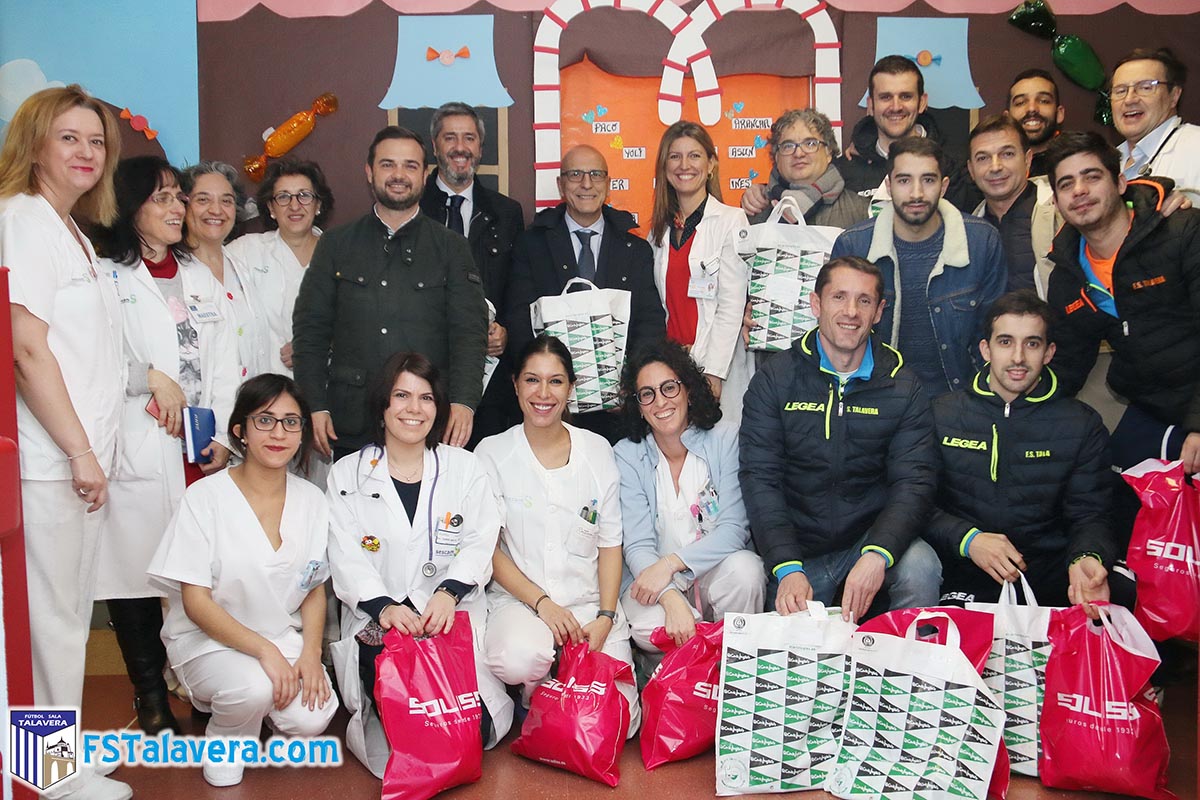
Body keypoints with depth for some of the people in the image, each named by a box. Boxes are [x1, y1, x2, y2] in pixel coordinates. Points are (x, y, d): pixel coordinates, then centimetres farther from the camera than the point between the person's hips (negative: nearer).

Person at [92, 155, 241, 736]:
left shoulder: (201, 278, 19)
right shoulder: (105, 275, 0)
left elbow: (224, 365, 13)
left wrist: (222, 437, 3)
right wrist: (152, 377, -13)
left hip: (201, 453, 4)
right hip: (137, 450, -4)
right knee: (136, 568, 2)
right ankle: (151, 697, 16)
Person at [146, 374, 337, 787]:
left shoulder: (312, 500, -1)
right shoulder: (206, 497, -13)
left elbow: (315, 590, 6)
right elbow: (196, 602, -14)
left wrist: (310, 652, -11)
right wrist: (264, 650, -25)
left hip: (285, 636, 4)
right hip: (209, 638, -3)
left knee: (310, 720, -21)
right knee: (254, 687, -33)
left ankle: (259, 706, 14)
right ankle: (223, 742, 2)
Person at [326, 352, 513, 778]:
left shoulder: (466, 467, 11)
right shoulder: (347, 475, 9)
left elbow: (480, 543, 3)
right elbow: (347, 559, 0)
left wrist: (449, 591, -16)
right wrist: (384, 607, -18)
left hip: (453, 616, 0)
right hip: (378, 622, 0)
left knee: (477, 726, -22)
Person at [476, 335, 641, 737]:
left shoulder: (598, 450, 8)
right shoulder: (492, 453, 1)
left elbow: (610, 542, 7)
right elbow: (488, 549, -2)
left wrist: (605, 617, -6)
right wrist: (541, 602, -14)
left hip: (590, 603, 2)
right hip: (517, 599, -2)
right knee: (521, 658, -35)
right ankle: (534, 696, 2)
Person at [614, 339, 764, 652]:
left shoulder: (725, 439, -4)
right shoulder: (626, 456, -3)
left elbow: (734, 529, -11)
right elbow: (637, 545, -10)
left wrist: (670, 563, -24)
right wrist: (672, 599, -30)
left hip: (716, 570, 1)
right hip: (651, 577, 0)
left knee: (743, 569, -32)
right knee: (649, 629, -32)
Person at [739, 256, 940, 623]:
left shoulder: (903, 387, 1)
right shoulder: (775, 380, -3)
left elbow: (914, 482, -7)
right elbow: (760, 479, -9)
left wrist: (877, 555, -27)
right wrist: (787, 568, -23)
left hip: (873, 537, 1)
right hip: (796, 548, 0)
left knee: (920, 568, -27)